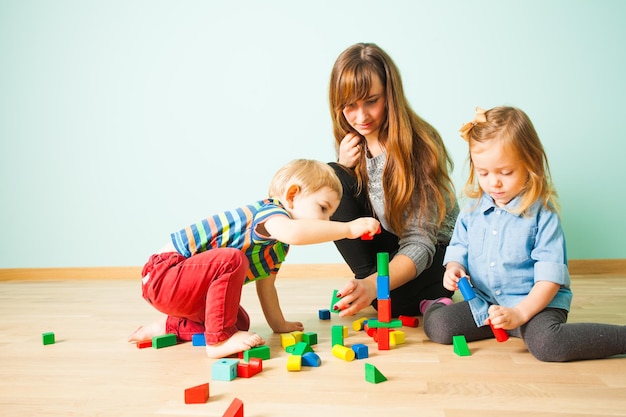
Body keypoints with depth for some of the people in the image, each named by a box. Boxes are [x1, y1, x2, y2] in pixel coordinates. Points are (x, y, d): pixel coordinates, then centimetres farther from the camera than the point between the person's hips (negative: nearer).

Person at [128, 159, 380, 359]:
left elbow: (265, 287, 18)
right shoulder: (268, 211, -21)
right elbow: (293, 232, -45)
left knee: (240, 322, 15)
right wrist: (349, 228, -38)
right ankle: (218, 340, -20)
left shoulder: (278, 246, 10)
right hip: (163, 275, -10)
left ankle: (169, 326, 27)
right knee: (232, 260, -31)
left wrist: (279, 324, 15)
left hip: (183, 285, 10)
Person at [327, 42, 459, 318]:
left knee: (394, 298, -35)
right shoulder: (351, 142, -7)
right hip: (390, 243, 5)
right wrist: (343, 168, -17)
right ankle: (365, 280, -9)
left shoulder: (419, 145, -25)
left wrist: (373, 285, -45)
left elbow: (420, 242, -28)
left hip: (433, 251, -5)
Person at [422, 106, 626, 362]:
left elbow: (550, 275, -14)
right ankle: (438, 306, 18)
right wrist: (454, 268, -9)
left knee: (547, 344, -35)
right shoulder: (473, 209, 3)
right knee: (436, 326, -16)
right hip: (485, 302, 4)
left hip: (536, 303, -4)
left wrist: (520, 312, -24)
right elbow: (458, 248, 14)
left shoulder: (542, 212, -11)